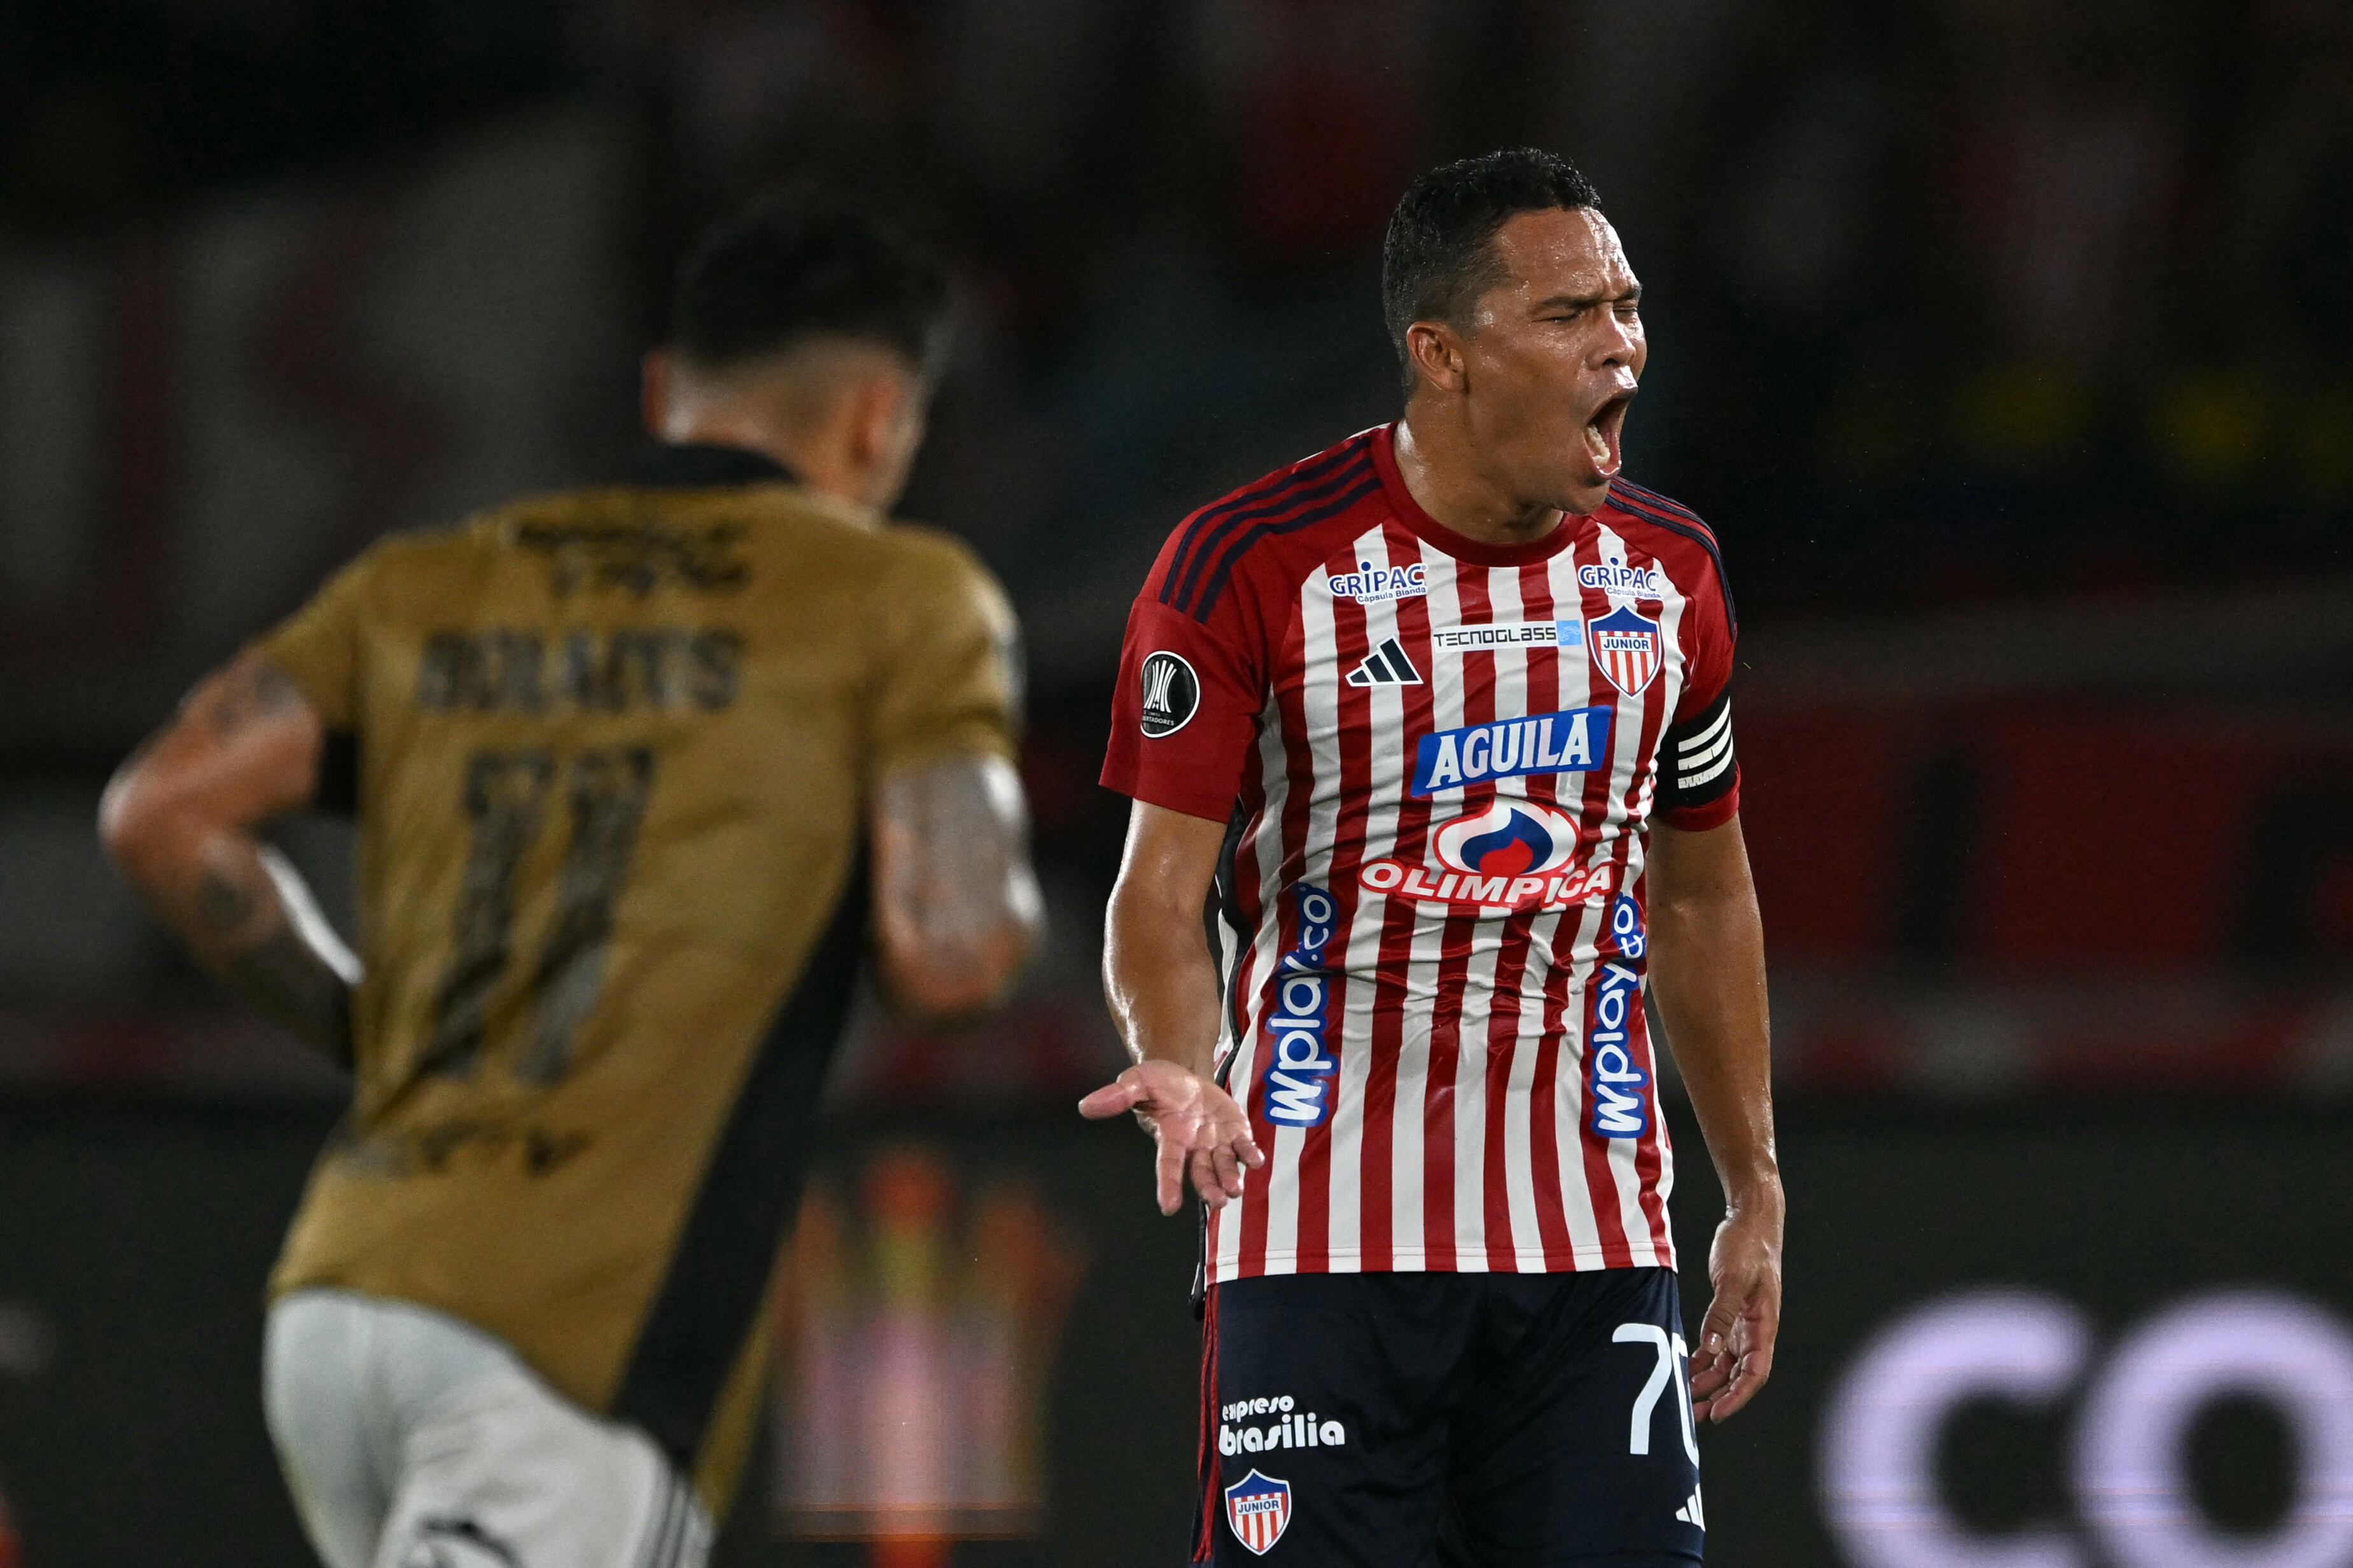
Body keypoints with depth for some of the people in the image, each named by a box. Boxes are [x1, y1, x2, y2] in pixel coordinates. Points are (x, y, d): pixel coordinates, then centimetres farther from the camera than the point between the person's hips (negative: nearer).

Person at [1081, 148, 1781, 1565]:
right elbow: (1161, 890, -7)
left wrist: (1755, 1194, 19)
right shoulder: (1252, 566, -7)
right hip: (1320, 1231, -4)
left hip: (1593, 1237, 4)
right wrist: (1180, 1071, -28)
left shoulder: (1669, 571, 9)